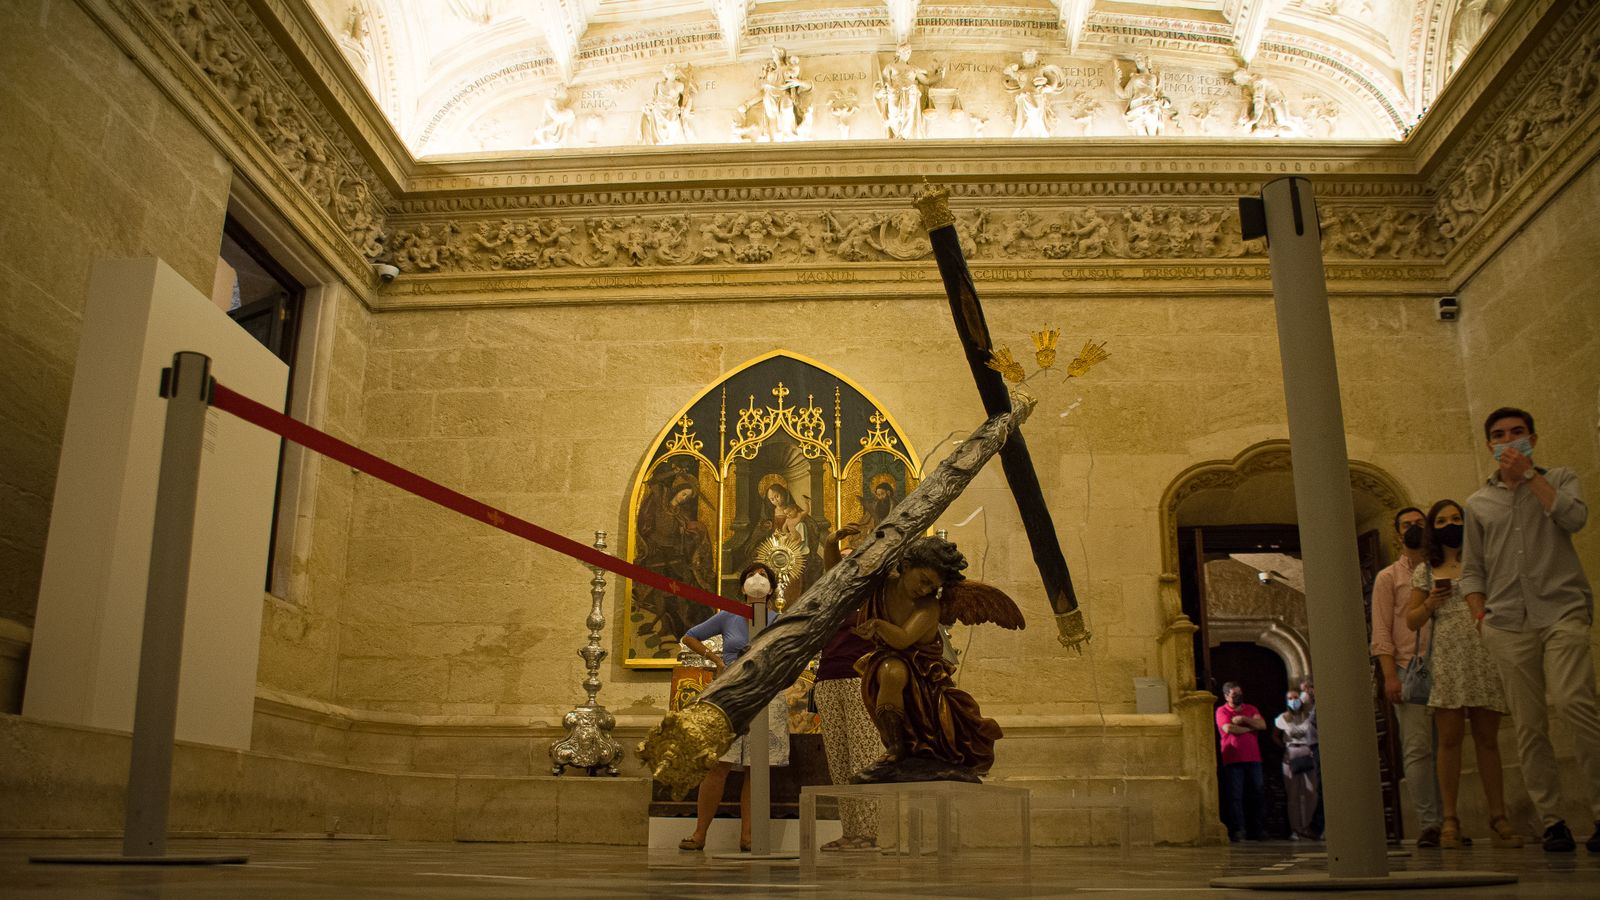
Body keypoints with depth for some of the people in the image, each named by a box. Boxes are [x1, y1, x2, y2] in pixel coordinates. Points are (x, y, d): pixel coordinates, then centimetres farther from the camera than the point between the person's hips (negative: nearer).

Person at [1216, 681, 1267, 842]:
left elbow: (1262, 725, 1)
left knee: (1256, 795, 4)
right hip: (1233, 759, -4)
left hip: (1253, 759, 4)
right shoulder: (1222, 711, 4)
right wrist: (1251, 727, -1)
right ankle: (1238, 830, -8)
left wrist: (1243, 719, -9)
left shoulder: (1251, 709, 17)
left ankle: (1255, 831, 10)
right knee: (1235, 796, -8)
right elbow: (1229, 728, -13)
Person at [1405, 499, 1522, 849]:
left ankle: (1498, 817, 8)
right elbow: (1412, 620, 15)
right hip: (1447, 659, 0)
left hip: (1485, 655, 0)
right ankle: (1449, 820, -1)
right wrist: (1431, 602, -4)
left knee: (1487, 738, 2)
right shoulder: (1425, 572, 13)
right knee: (1449, 738, -4)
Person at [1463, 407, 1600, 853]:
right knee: (1529, 726, -2)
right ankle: (1551, 820, 3)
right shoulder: (1478, 503, 20)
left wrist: (1529, 474, -3)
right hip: (1508, 624, 3)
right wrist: (1481, 615, 4)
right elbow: (1471, 570, 19)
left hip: (1562, 610, -2)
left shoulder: (1558, 479, 16)